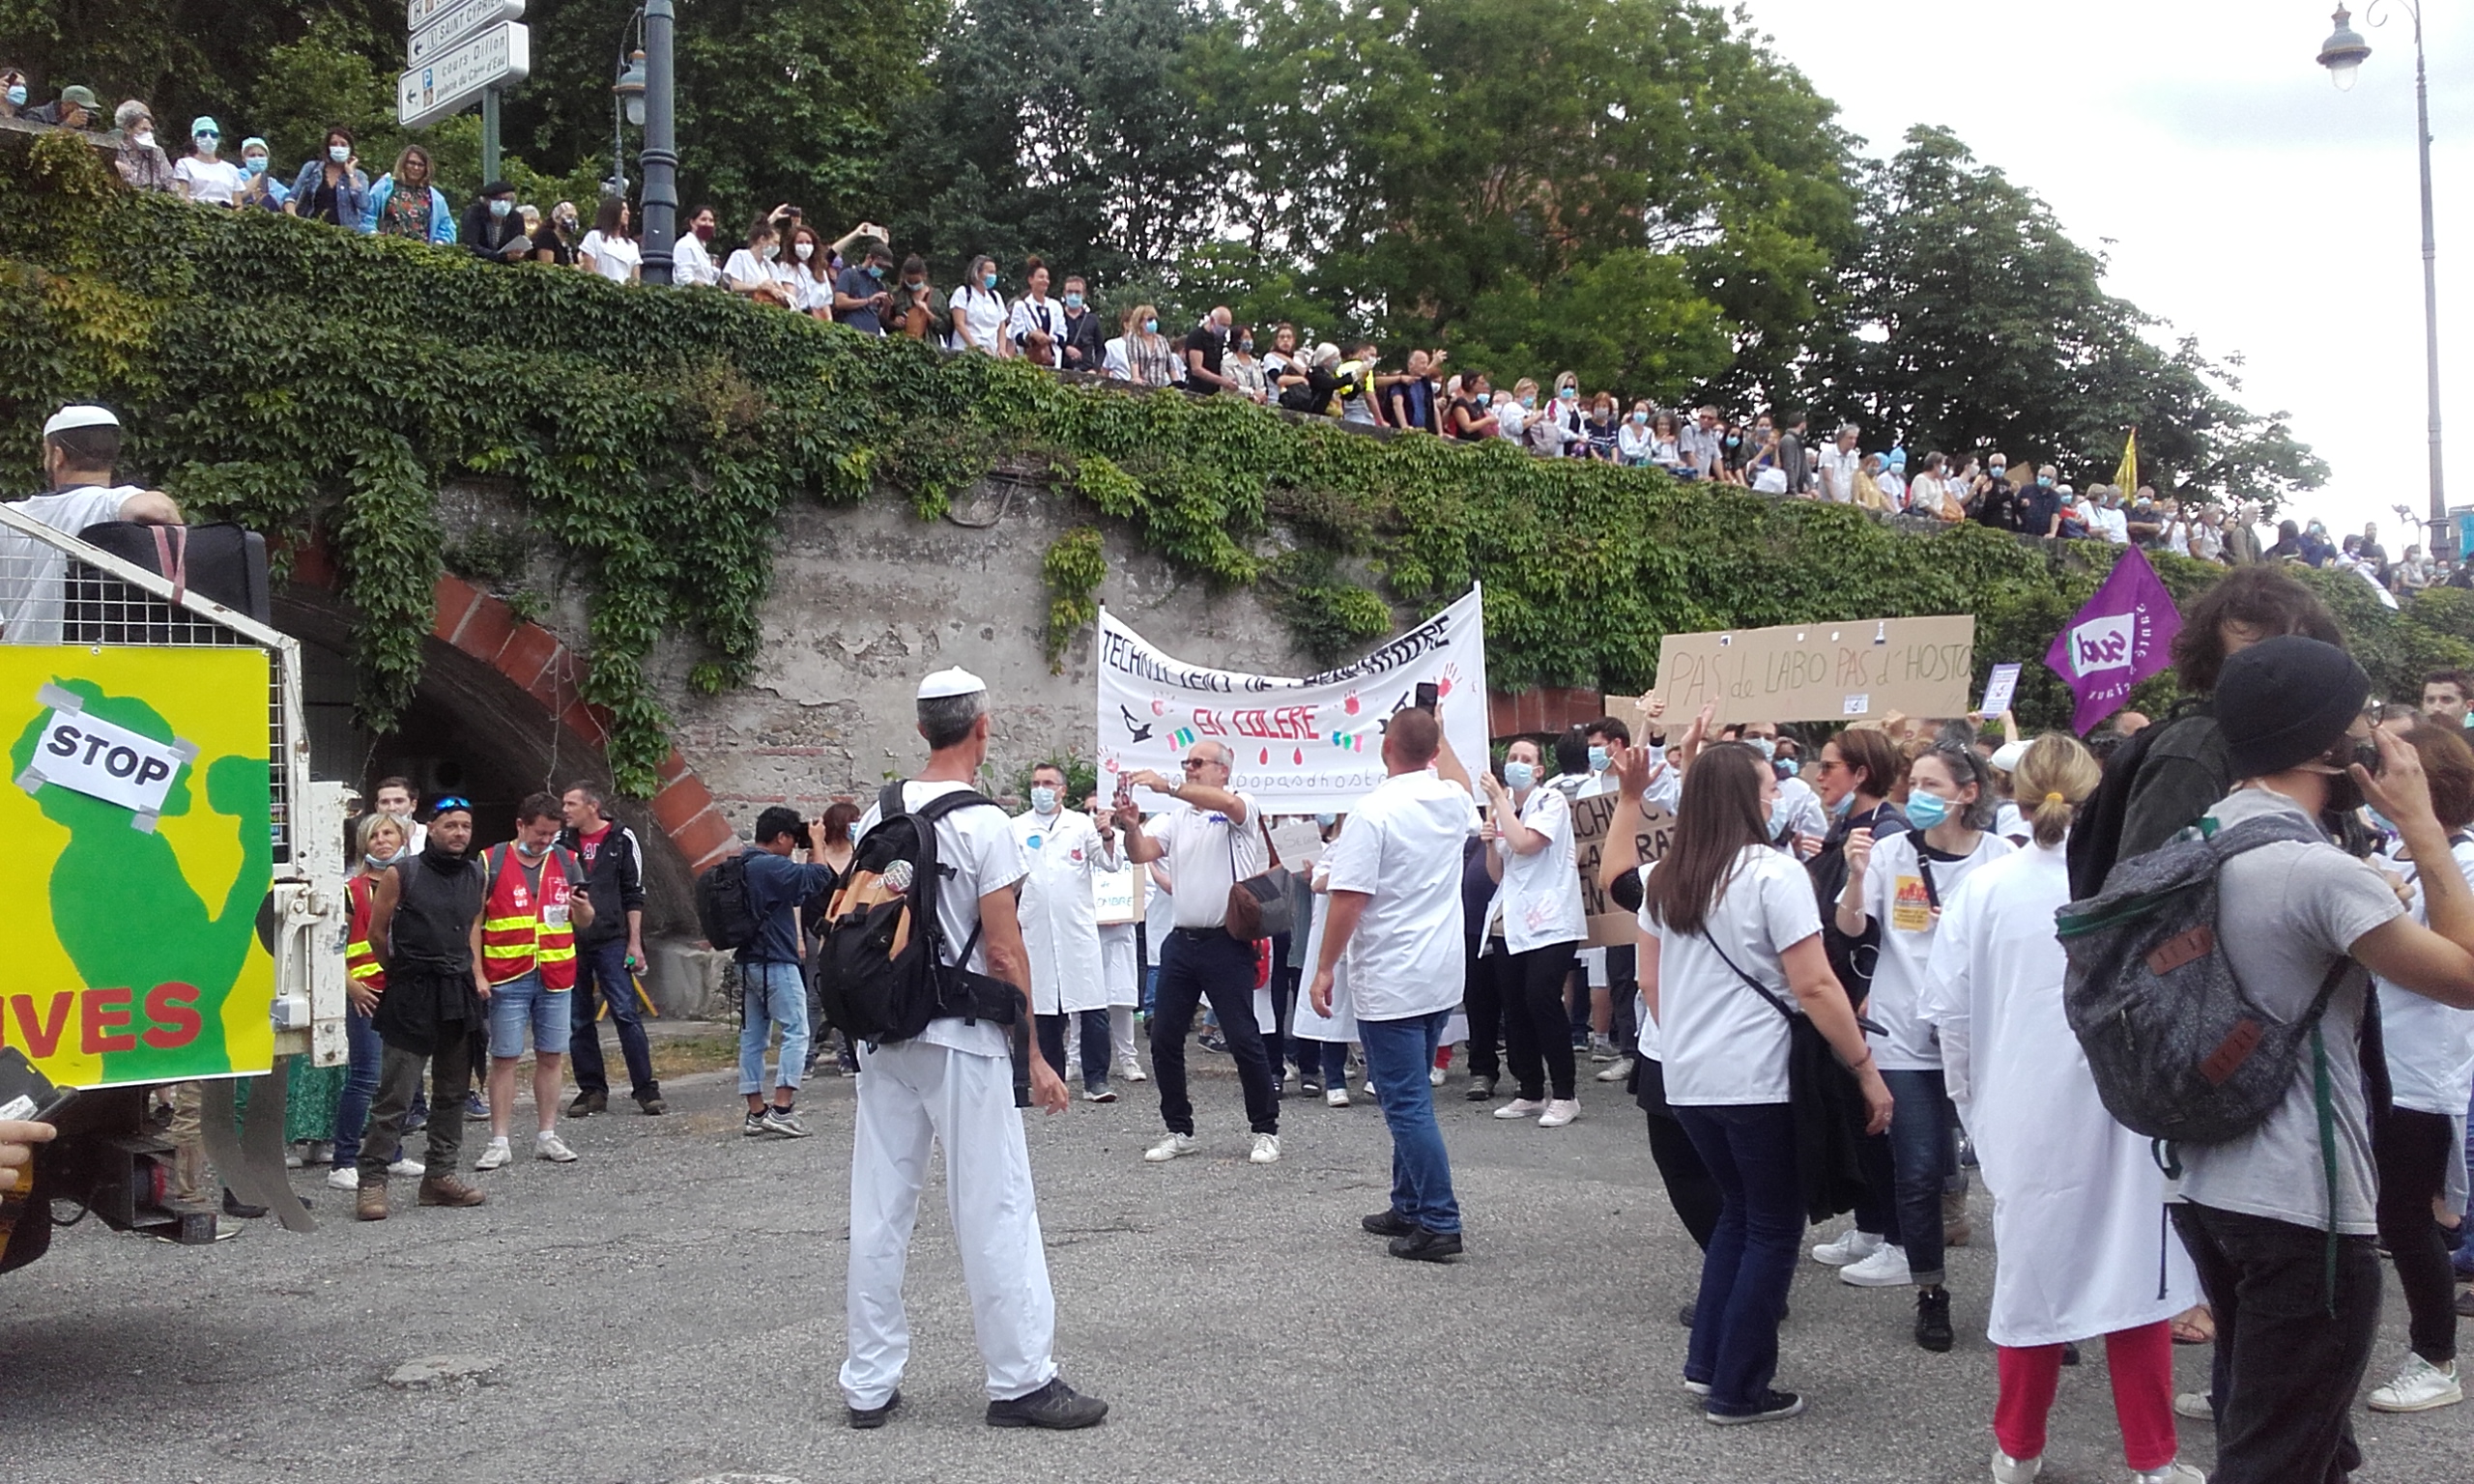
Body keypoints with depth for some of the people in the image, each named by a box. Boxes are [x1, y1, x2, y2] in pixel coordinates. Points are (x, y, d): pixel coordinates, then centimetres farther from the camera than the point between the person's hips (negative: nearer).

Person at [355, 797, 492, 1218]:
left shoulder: (476, 876, 9)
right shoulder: (401, 875, -6)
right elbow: (377, 933, 4)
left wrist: (476, 975, 13)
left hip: (460, 994, 6)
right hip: (412, 996, -5)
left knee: (453, 1091, 11)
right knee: (395, 1094, -7)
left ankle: (440, 1175, 20)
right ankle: (372, 1181, -1)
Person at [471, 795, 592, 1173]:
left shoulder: (565, 862, 11)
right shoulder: (490, 863, 1)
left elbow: (585, 922, 14)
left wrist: (581, 908, -9)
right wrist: (476, 973, -6)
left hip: (555, 976, 3)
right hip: (508, 977, -3)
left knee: (550, 1056, 7)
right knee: (504, 1058, -1)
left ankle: (547, 1136, 15)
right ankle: (499, 1142, 4)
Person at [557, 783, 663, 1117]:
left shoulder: (622, 839, 1)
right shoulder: (561, 842, 9)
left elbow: (634, 895, 3)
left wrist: (634, 942, -2)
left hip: (611, 942, -3)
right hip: (570, 944, 4)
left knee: (626, 1014, -7)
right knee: (578, 1021, 6)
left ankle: (645, 1089, -3)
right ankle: (592, 1090, 14)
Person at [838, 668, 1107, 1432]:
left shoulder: (876, 816, 7)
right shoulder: (983, 824, -11)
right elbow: (1003, 952, -12)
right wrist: (1032, 1053, -5)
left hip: (883, 1037, 6)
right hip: (960, 1039, -6)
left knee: (878, 1210, 9)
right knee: (995, 1208, 1)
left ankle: (869, 1384, 16)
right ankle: (1021, 1382, 6)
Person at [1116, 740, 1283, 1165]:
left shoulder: (1241, 806, -3)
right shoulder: (1176, 817, 14)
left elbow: (1227, 803, -27)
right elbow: (1141, 854, 1)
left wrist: (1167, 787, -35)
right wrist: (1131, 826, -20)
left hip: (1227, 942, -6)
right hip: (1182, 940, 6)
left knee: (1243, 1039, -3)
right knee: (1164, 1039, 7)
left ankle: (1266, 1130, 10)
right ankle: (1179, 1131, 18)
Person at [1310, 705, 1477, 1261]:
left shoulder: (1374, 811, -16)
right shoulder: (1452, 801, 5)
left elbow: (1348, 898, -18)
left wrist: (1325, 969, -10)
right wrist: (1439, 734, 41)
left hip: (1389, 984, -8)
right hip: (1442, 978, 8)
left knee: (1407, 1104, -4)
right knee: (1410, 1098, 19)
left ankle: (1438, 1224, -4)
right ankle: (1410, 1206, 26)